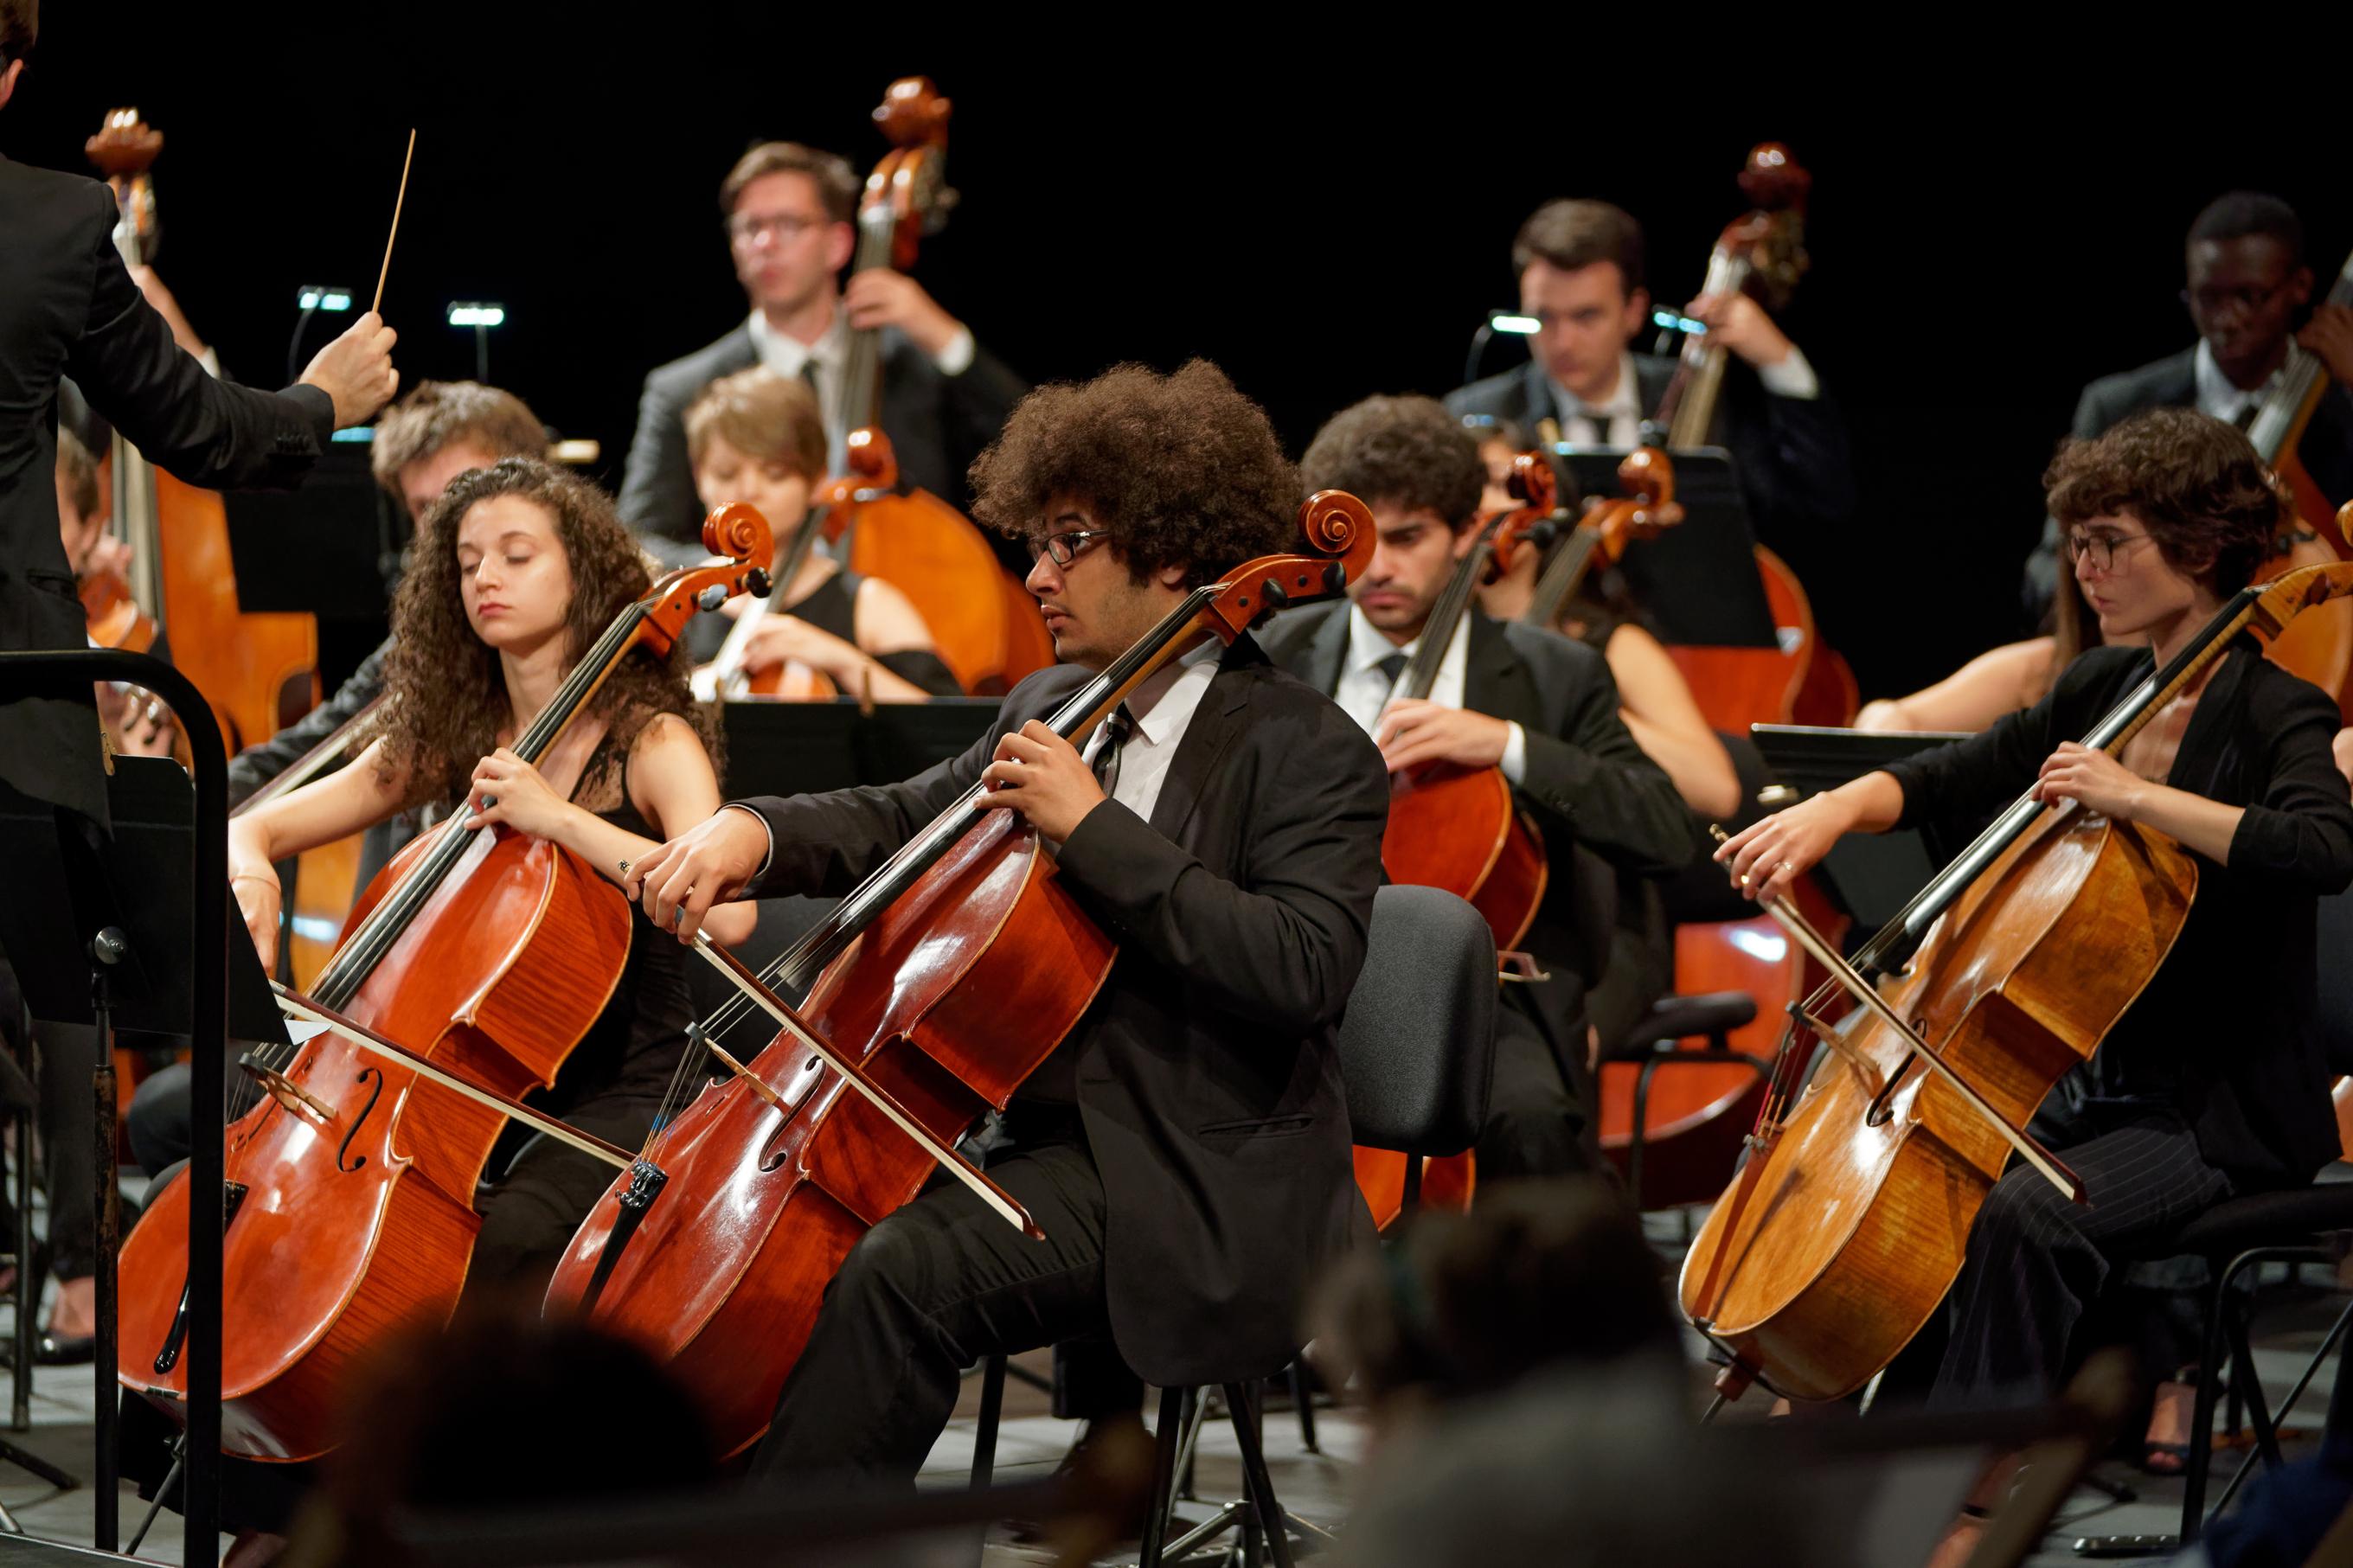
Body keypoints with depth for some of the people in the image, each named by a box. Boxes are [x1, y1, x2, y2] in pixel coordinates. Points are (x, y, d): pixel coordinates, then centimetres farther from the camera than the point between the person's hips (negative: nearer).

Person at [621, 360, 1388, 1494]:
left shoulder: (1309, 753, -10)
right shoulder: (1051, 707, 14)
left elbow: (1304, 972, -24)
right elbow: (906, 821, 23)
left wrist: (1093, 827, -24)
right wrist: (753, 832, 1)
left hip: (1195, 1180, -8)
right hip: (1040, 1132, 8)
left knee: (902, 1271, -28)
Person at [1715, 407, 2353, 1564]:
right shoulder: (2106, 687, 9)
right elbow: (1958, 779, 16)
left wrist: (2138, 795, -32)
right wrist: (1835, 809, -4)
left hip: (2229, 1116, -8)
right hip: (2102, 1084, 8)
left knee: (2025, 1216, -30)